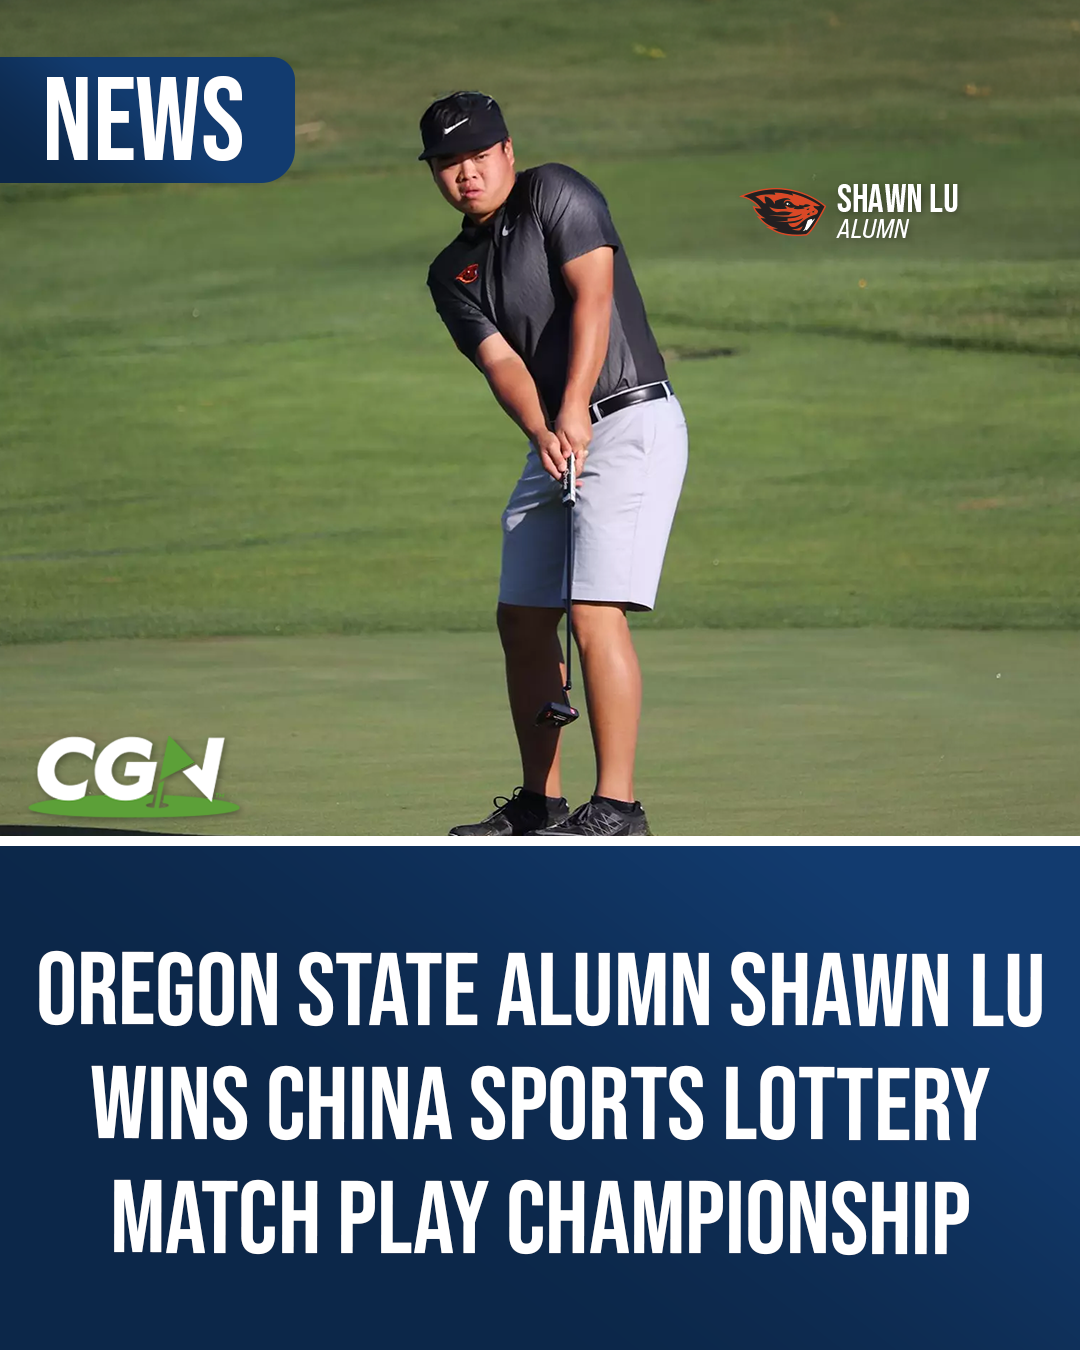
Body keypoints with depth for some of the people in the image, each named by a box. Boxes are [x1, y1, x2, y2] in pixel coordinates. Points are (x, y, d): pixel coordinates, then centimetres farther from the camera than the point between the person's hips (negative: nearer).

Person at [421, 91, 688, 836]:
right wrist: (541, 431, -24)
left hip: (631, 420, -8)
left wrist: (574, 408, -29)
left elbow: (592, 295, -18)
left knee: (596, 613, -17)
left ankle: (617, 807, -17)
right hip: (556, 437, 8)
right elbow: (500, 359, -3)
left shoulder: (556, 193, -5)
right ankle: (540, 804, 21)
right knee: (522, 618, 10)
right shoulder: (453, 272, 13)